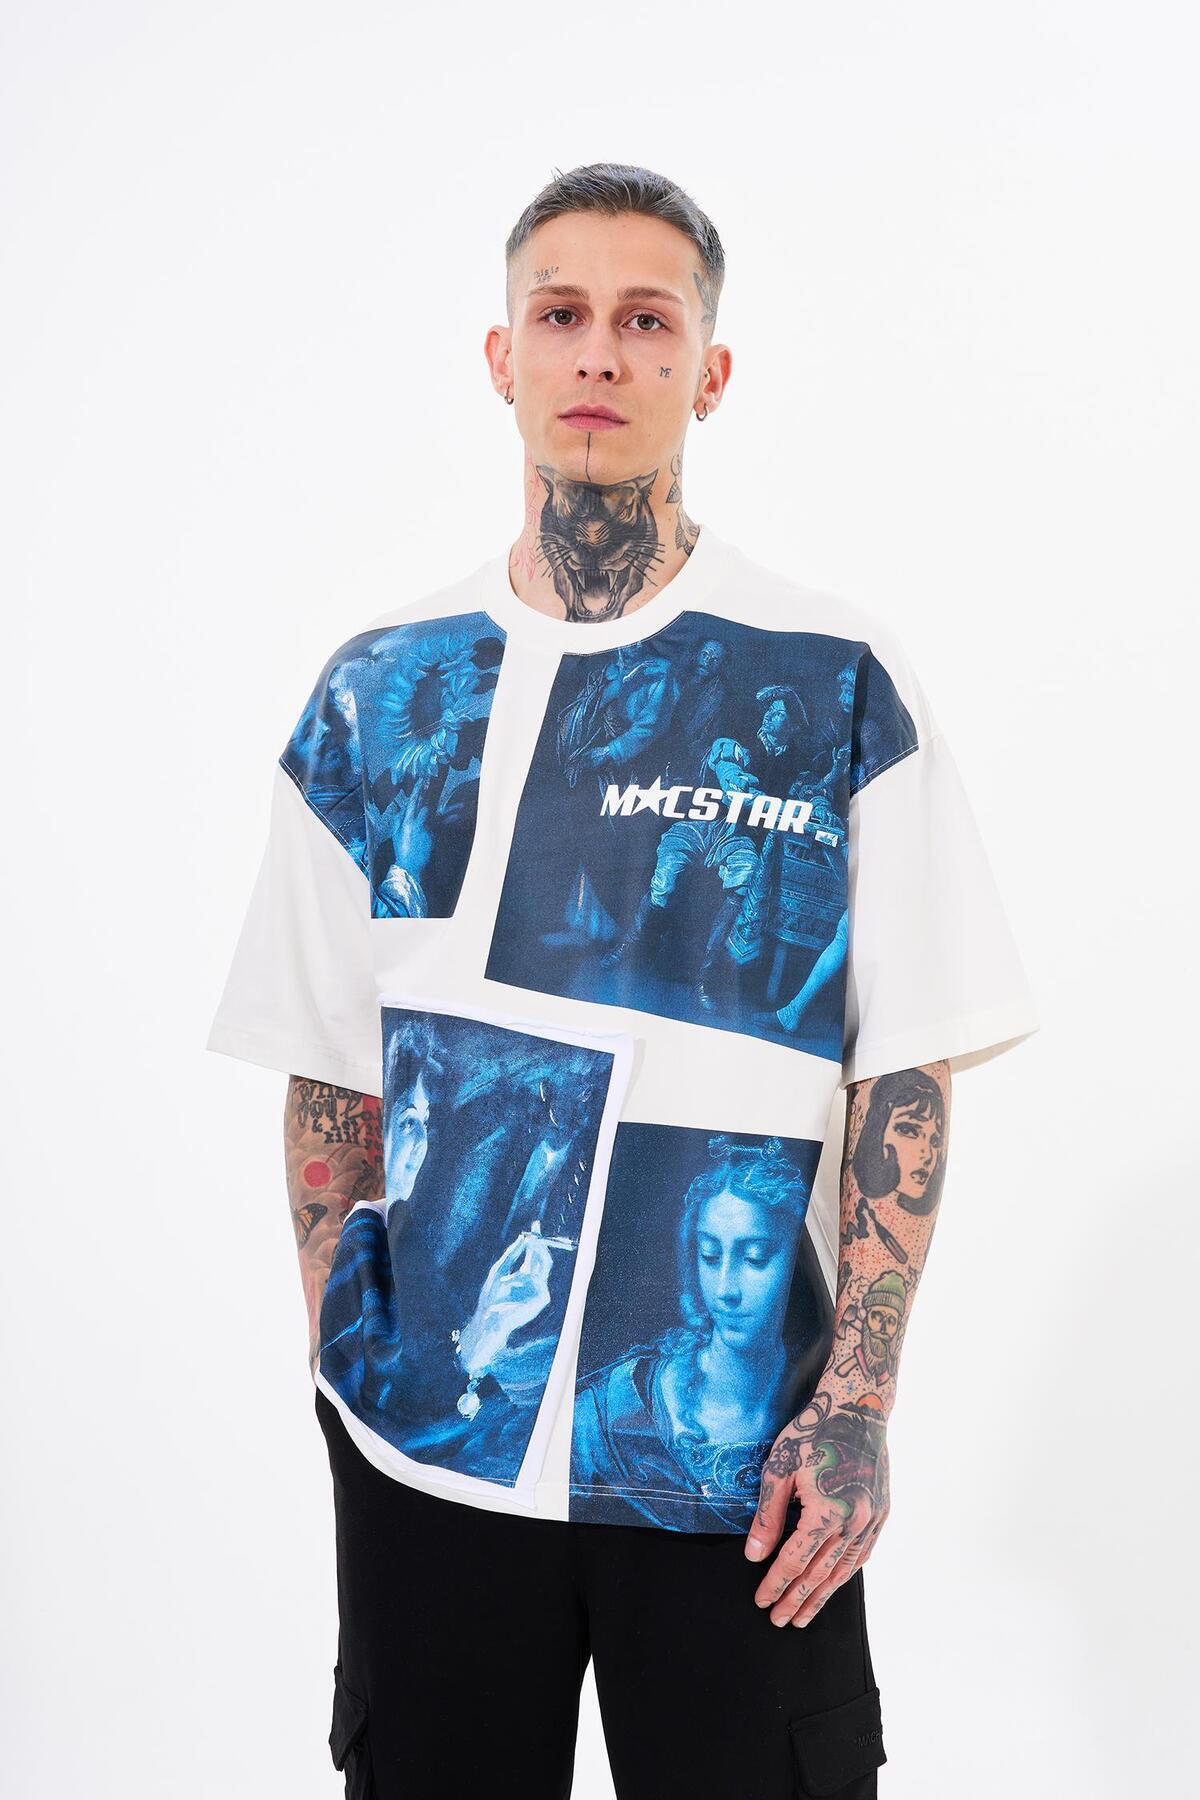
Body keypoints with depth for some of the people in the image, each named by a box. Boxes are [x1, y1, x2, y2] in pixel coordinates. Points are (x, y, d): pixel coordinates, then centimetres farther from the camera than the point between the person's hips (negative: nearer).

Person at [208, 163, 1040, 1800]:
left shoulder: (836, 688, -4)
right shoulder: (380, 694, 4)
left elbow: (905, 1069, -5)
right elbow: (332, 1066, 8)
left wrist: (857, 1405, -9)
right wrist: (335, 1360, 3)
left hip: (735, 1444, -2)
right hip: (426, 1427, 2)